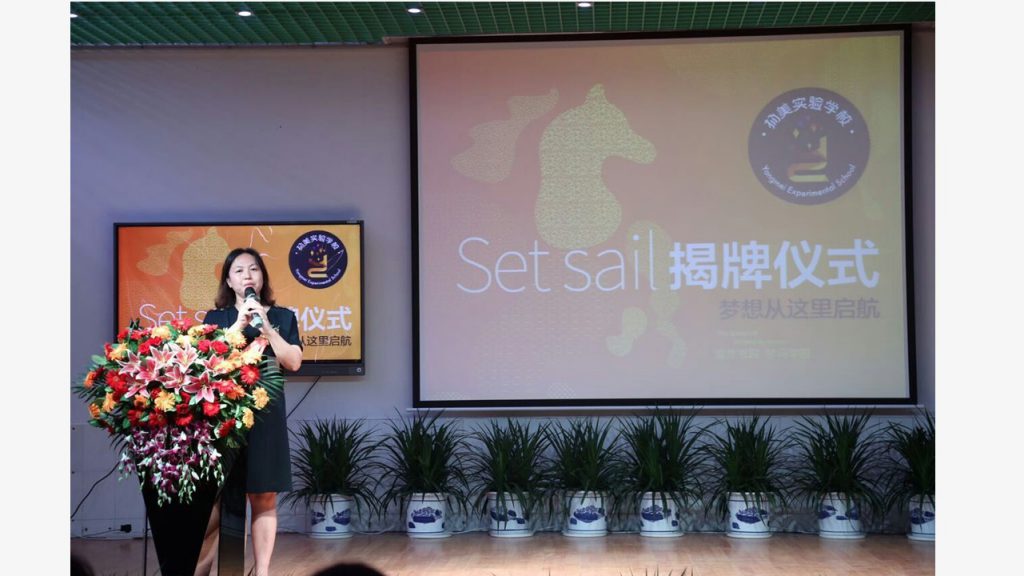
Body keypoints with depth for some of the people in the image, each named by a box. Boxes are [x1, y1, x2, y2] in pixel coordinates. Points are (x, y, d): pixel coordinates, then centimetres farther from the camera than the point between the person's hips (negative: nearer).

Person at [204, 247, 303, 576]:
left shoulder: (282, 317, 11)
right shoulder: (217, 318, 11)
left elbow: (293, 362, -1)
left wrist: (266, 326, -9)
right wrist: (239, 324, -11)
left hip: (266, 415, 0)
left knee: (264, 500, 1)